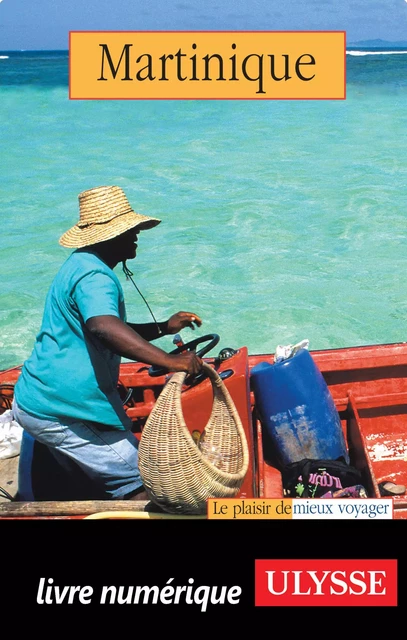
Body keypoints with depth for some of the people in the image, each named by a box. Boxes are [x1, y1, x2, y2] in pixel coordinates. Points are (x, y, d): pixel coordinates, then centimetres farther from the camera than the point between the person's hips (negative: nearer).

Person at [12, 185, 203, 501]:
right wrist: (170, 361, -44)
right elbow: (103, 327, -40)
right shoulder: (94, 276, -18)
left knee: (105, 486, 22)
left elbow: (119, 334, 24)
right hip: (62, 411, -11)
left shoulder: (80, 264, 16)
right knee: (141, 489, -8)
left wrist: (163, 328, 11)